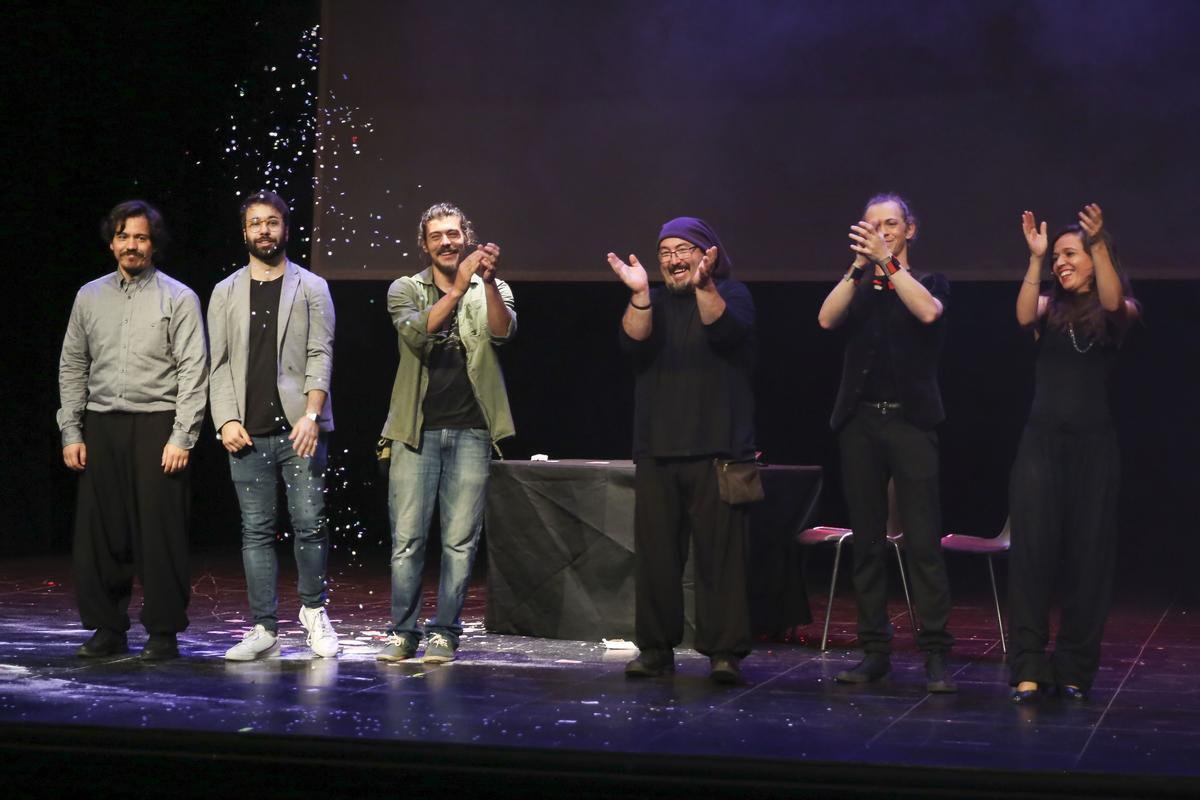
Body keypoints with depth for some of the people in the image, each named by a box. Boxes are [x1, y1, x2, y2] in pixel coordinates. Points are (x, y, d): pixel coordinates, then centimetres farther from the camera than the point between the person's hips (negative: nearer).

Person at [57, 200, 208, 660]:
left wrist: (181, 438, -11)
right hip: (101, 427, 4)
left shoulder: (178, 298, 1)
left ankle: (164, 633, 4)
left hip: (156, 425, -4)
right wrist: (71, 433, 6)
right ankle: (107, 629, 13)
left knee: (160, 533, -4)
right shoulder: (90, 297, 13)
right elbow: (72, 367, 14)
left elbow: (193, 372, -4)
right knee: (99, 532, 3)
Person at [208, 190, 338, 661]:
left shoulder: (311, 288, 7)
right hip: (248, 432, 2)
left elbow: (321, 356, -1)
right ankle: (265, 628, 6)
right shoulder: (226, 293, 13)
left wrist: (312, 415, -13)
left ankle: (314, 611, 16)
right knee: (256, 530, 2)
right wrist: (226, 420, -4)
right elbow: (218, 364, 9)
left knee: (309, 523, -5)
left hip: (299, 428, -2)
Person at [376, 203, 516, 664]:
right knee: (407, 539, -1)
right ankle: (403, 631, 9)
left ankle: (445, 632, 10)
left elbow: (503, 330, -12)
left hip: (470, 432, 0)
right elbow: (416, 332, -14)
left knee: (460, 540, 1)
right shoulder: (405, 290, 6)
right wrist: (457, 288, -26)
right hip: (416, 431, 0)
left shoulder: (492, 291, 9)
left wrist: (489, 281, -29)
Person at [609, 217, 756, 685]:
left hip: (716, 452, -3)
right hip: (656, 451, 3)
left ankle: (725, 651, -7)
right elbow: (634, 342, -5)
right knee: (655, 553, 2)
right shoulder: (654, 303, 15)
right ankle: (656, 648, 8)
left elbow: (727, 328, -16)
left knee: (721, 551, -8)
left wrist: (703, 286, -34)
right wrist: (639, 295, -22)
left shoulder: (731, 295, 6)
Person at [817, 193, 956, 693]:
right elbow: (827, 319, -5)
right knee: (867, 542, 3)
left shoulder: (930, 283, 10)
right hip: (860, 422, 3)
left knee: (923, 540, -10)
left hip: (911, 421, -3)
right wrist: (859, 267, -15)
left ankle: (935, 654, -9)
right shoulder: (858, 289, 15)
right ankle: (875, 650, 8)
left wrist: (888, 261, -18)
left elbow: (928, 312, -14)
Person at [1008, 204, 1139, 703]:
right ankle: (1029, 666, -9)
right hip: (1042, 441, 1)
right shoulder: (1051, 307, 9)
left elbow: (1112, 302, -19)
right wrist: (1035, 258, -20)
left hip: (1093, 442, -1)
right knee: (1032, 549, -8)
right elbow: (1025, 317, -12)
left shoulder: (1121, 310, 4)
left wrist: (1099, 243, -31)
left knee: (1088, 553, 2)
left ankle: (1075, 668, 10)